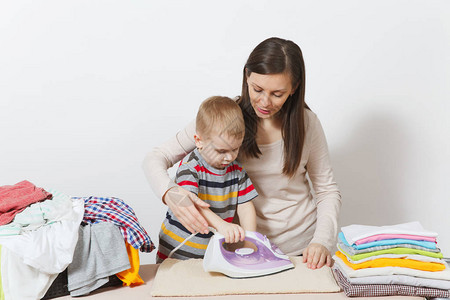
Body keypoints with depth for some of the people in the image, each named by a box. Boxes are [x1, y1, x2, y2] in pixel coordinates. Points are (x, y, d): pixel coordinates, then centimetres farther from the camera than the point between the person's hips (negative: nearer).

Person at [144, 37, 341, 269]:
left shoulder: (306, 122, -4)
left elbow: (327, 190, 5)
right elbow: (155, 159, -9)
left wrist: (322, 241, -11)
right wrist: (170, 193, -30)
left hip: (302, 249, 1)